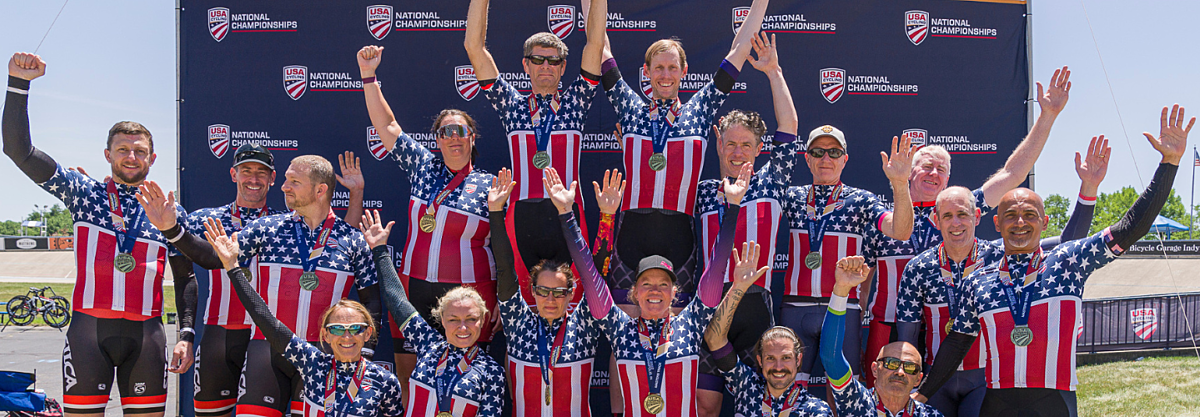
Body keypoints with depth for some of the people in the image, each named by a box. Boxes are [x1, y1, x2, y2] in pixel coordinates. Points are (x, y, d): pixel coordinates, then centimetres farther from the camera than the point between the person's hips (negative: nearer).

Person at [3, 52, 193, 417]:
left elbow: (185, 279, 13)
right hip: (88, 329, -1)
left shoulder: (170, 211, 11)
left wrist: (187, 336, 4)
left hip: (146, 332, 1)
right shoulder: (84, 193, 8)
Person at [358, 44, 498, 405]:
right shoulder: (423, 166, 8)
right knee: (407, 377, 5)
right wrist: (368, 76, 5)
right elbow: (386, 125, 11)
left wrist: (502, 299, -7)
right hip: (414, 291, 3)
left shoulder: (490, 185, -1)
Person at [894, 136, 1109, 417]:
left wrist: (1088, 187, -15)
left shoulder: (1001, 255, -4)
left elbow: (1069, 242, -5)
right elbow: (906, 338, 1)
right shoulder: (918, 268, -3)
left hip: (986, 382, -1)